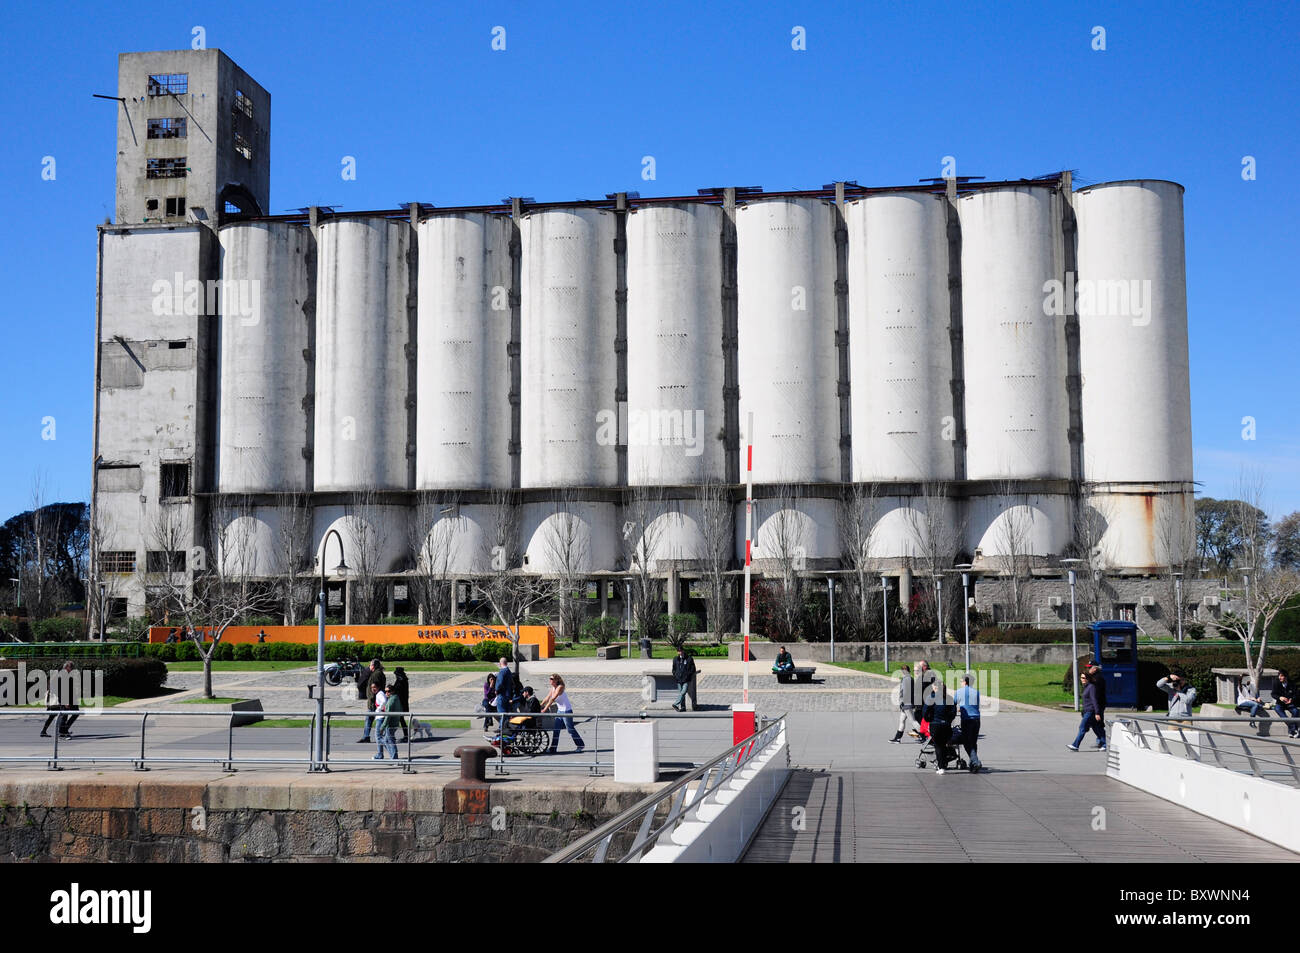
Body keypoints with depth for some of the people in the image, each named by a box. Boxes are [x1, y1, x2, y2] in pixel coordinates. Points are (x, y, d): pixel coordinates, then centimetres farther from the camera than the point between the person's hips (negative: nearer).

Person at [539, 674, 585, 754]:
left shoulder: (560, 687, -20)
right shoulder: (553, 688, 5)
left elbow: (552, 699, -26)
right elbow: (547, 698, 10)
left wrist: (545, 709, -28)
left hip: (567, 711, -8)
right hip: (560, 711, 8)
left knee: (571, 729, 2)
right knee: (556, 730, 4)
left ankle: (580, 745, 17)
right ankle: (553, 749, 7)